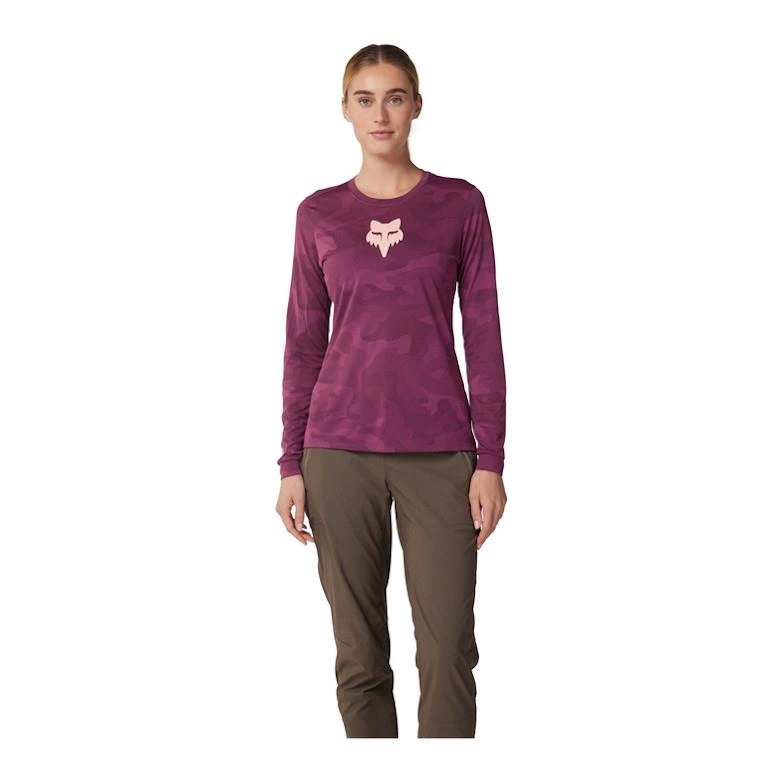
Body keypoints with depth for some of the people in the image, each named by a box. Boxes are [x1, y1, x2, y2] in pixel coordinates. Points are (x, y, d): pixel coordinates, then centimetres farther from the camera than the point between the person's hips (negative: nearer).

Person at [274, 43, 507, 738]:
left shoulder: (461, 205, 5)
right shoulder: (319, 214, 8)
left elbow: (484, 335, 3)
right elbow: (303, 344, 9)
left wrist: (491, 459, -3)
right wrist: (291, 464, 4)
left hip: (439, 453, -1)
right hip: (340, 452, 1)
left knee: (448, 652, -3)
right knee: (359, 655, 5)